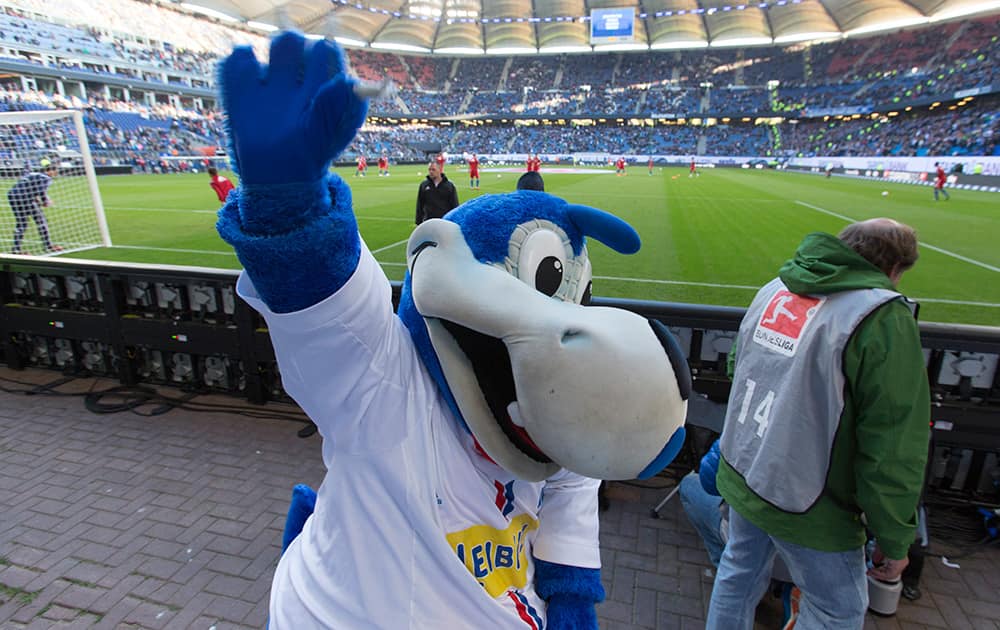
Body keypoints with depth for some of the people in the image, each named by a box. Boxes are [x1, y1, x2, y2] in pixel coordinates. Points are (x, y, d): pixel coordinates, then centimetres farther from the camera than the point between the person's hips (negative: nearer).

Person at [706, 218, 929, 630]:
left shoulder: (774, 289, 1)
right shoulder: (883, 316, -19)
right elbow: (893, 451, -18)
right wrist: (894, 541, -6)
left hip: (739, 478, 6)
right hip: (807, 510, -6)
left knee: (739, 573, 23)